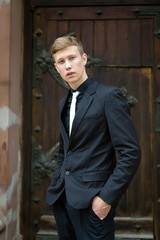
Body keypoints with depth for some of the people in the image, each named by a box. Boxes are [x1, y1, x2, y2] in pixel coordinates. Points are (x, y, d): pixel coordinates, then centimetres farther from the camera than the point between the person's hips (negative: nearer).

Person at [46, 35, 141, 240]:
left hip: (91, 198, -6)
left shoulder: (108, 96, -9)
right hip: (62, 196, 7)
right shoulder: (64, 103, 13)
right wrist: (56, 185, 11)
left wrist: (107, 197, -17)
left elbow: (131, 152, -14)